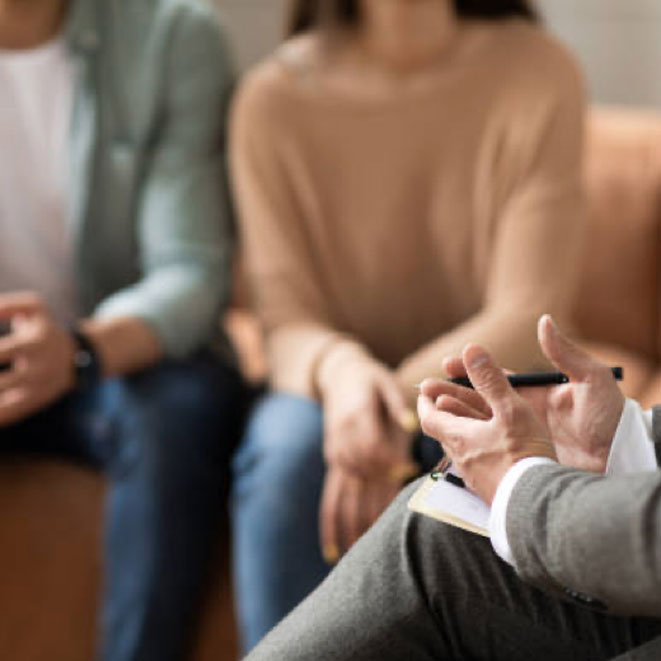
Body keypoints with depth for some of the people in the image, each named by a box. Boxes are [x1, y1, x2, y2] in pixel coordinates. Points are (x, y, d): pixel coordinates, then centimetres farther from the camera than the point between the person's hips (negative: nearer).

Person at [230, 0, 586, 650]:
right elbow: (286, 321, -10)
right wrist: (336, 367, -34)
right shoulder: (273, 99, -9)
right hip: (335, 384, 1)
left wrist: (405, 398, -31)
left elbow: (527, 315, -14)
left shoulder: (537, 74, -10)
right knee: (285, 447, -32)